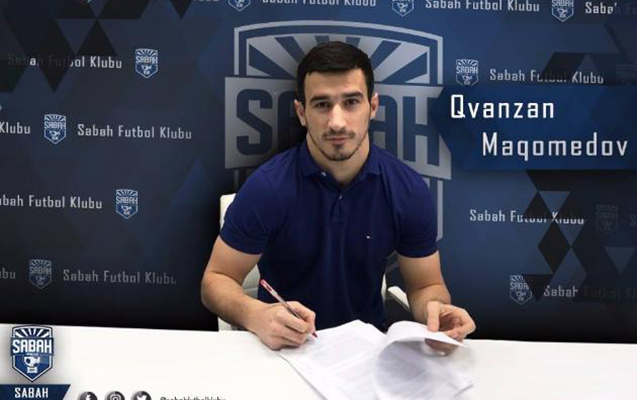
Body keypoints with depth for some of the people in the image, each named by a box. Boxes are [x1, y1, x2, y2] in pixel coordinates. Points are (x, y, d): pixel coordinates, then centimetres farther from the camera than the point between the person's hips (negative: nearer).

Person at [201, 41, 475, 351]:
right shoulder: (267, 188, -16)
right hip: (283, 346, -2)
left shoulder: (409, 191, -8)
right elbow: (216, 280, -8)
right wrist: (256, 315, -29)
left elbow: (426, 286, 3)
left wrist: (435, 310, -21)